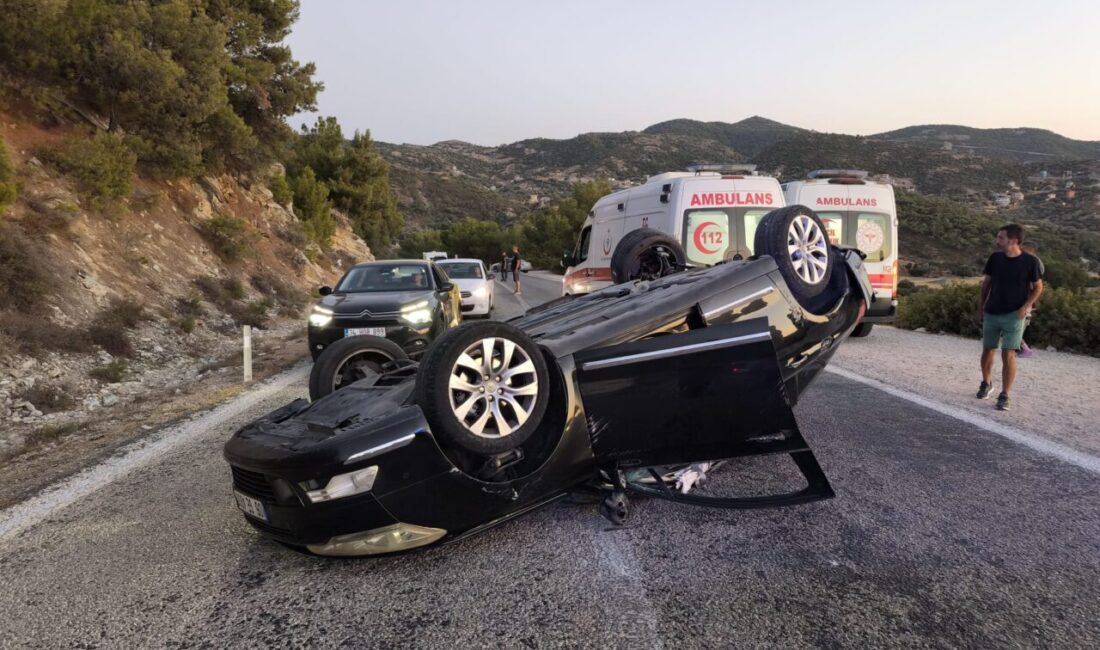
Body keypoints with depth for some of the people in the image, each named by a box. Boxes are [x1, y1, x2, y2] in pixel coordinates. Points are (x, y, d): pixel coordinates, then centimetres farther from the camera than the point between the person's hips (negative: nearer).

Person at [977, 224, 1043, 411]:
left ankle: (1004, 396, -1)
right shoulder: (995, 258, -1)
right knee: (988, 350, 12)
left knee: (1008, 354, -9)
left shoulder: (1030, 262, -9)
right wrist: (981, 305, 11)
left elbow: (1038, 287, 1)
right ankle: (986, 383, 35)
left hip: (1014, 316, -3)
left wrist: (1025, 307, -10)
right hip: (991, 313, 3)